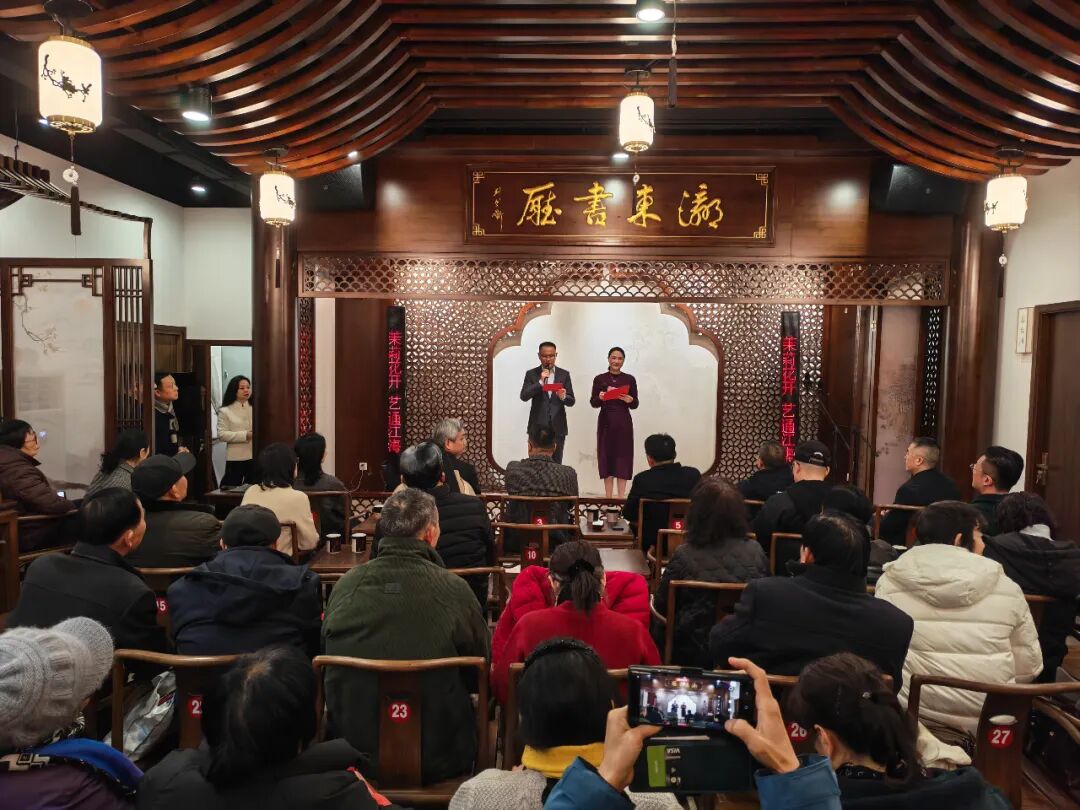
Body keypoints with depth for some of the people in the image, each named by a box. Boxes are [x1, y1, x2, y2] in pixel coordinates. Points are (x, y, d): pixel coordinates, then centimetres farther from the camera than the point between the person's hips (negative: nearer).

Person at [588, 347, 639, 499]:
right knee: (606, 456, 3)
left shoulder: (630, 379, 4)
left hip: (624, 423, 0)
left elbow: (635, 405, 5)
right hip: (606, 422, 0)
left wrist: (630, 400, -17)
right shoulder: (599, 379, 3)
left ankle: (621, 496, 4)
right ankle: (608, 496, 10)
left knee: (623, 457, 0)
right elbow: (593, 403, 3)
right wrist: (600, 397, -17)